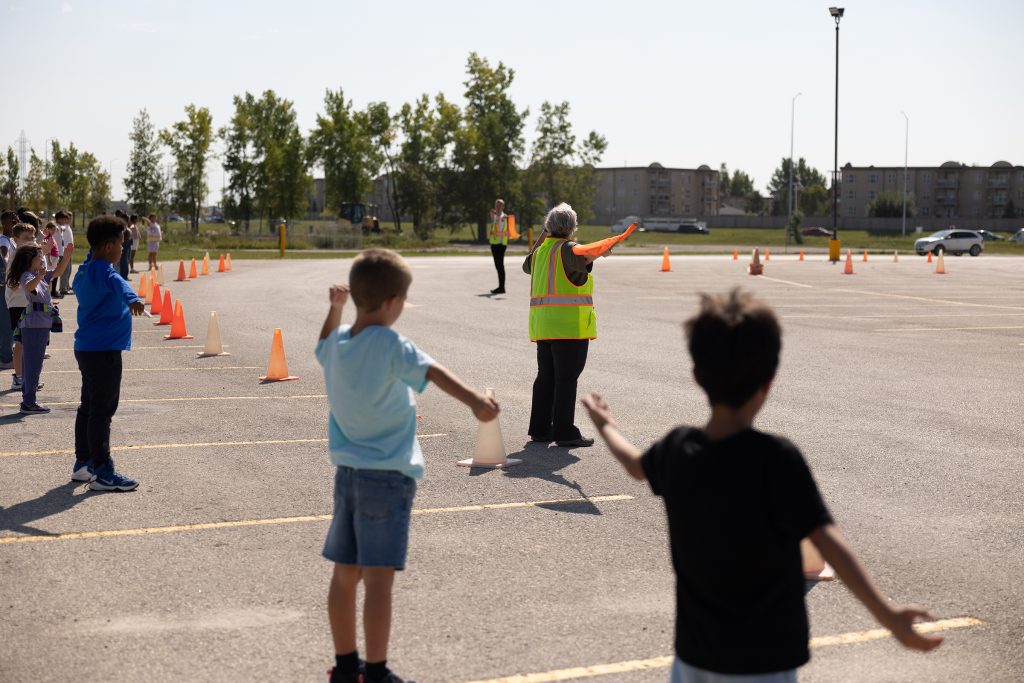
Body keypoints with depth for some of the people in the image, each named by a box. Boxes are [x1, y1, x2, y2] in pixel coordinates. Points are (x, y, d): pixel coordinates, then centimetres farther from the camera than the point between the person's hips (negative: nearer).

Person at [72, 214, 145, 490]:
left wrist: (93, 248, 57)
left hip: (87, 348, 10)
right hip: (103, 351, -10)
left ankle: (83, 463, 26)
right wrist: (132, 299, -60)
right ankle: (102, 473, -6)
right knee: (102, 411, -8)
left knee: (89, 406, 17)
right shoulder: (103, 271, -18)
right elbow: (117, 283, -41)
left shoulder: (84, 270, 12)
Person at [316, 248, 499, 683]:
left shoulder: (338, 344, 6)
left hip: (348, 472, 7)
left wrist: (335, 307, 27)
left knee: (345, 575, 13)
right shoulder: (389, 344, -15)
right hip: (389, 475, -7)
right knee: (378, 580, -4)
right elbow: (433, 372, -29)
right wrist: (475, 401, -40)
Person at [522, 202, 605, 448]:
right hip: (569, 325, -8)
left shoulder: (540, 251, 15)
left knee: (545, 376, 15)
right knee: (566, 379, -5)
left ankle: (540, 428, 20)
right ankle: (565, 432, -4)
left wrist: (541, 238, 38)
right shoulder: (568, 249, -8)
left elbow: (527, 265, 36)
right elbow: (582, 258, -30)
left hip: (543, 324, 8)